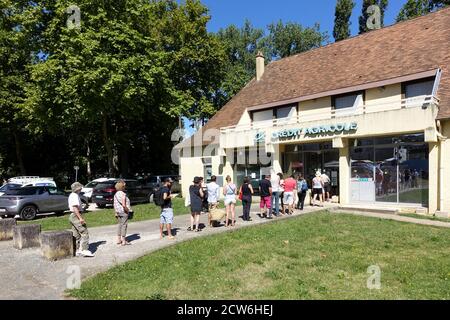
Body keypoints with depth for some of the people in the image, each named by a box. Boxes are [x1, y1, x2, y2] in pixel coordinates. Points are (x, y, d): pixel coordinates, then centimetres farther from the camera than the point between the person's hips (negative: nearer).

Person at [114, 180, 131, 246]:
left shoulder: (116, 194, 8)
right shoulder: (123, 194, -18)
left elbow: (115, 204, 12)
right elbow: (123, 205, -24)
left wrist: (116, 212, 18)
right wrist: (128, 210, -11)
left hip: (118, 212, 8)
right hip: (123, 212, -8)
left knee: (120, 225, 17)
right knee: (124, 225, -2)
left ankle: (119, 240, 24)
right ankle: (123, 241, 3)